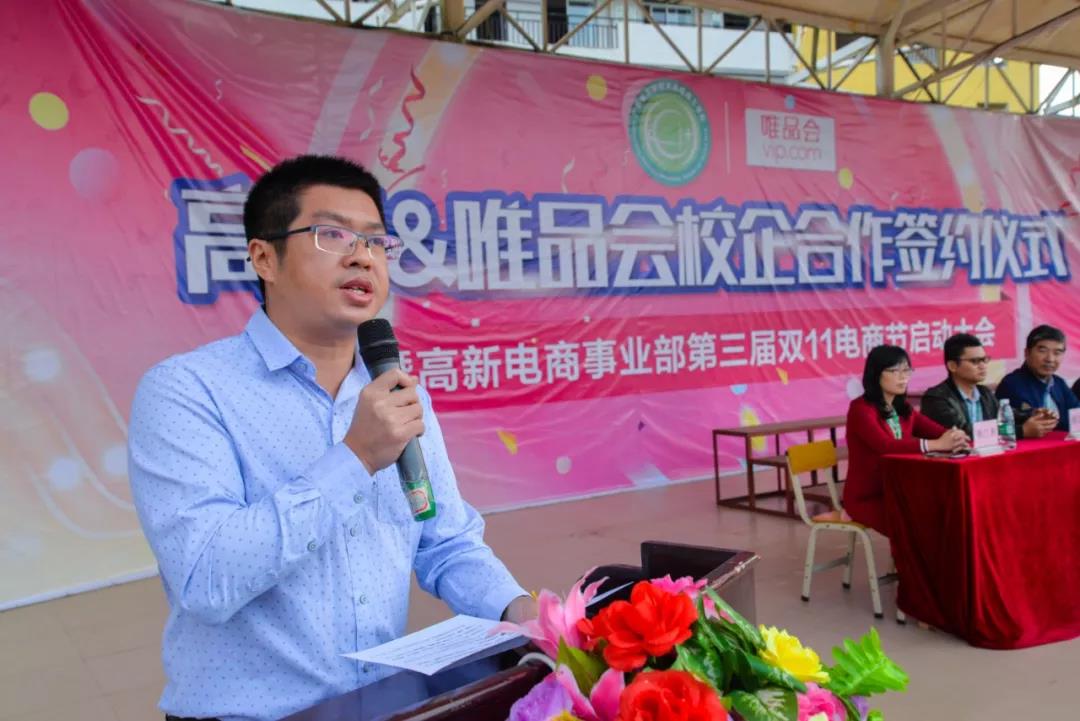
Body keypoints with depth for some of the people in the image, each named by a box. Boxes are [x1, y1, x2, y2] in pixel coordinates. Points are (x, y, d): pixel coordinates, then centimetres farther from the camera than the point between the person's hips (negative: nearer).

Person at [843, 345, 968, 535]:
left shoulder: (903, 408, 10)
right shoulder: (861, 408, -14)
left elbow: (939, 431, -3)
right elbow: (885, 446, -29)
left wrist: (954, 437, -26)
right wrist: (936, 445, -37)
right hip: (866, 497, -6)